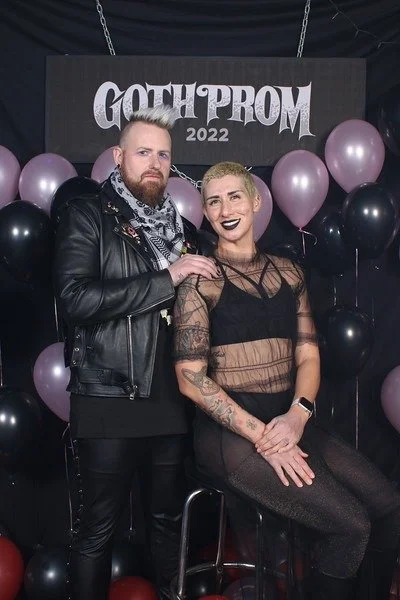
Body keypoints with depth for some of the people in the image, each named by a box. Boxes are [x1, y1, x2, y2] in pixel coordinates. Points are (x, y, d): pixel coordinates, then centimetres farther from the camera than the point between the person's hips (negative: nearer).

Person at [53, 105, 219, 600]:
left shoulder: (182, 228, 14)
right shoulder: (88, 216, -1)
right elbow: (75, 299, -17)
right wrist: (166, 279, -17)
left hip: (171, 401, 5)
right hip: (108, 404, -5)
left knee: (169, 518, 18)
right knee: (97, 527, 7)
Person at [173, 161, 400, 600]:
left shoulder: (287, 273, 11)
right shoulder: (201, 280, -5)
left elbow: (307, 355, 8)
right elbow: (191, 379, -10)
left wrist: (297, 415, -11)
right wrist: (262, 435, -15)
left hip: (290, 424, 5)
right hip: (230, 433, -5)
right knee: (350, 525, -17)